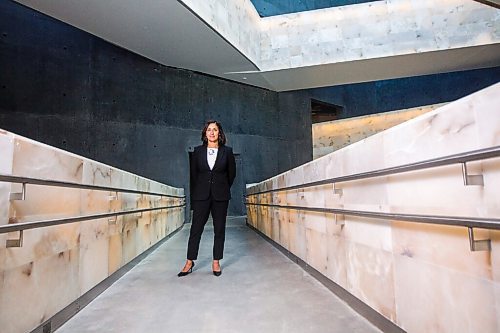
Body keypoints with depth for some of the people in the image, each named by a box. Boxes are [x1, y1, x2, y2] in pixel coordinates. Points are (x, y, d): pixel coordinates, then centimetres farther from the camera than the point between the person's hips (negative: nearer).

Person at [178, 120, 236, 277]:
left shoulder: (227, 151, 2)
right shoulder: (198, 151, 5)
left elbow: (232, 173, 8)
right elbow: (193, 173, 11)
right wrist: (197, 191, 12)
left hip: (220, 196, 0)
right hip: (201, 195, 1)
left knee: (219, 230, 5)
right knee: (196, 228, 2)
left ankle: (216, 262, 17)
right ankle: (189, 262, 13)